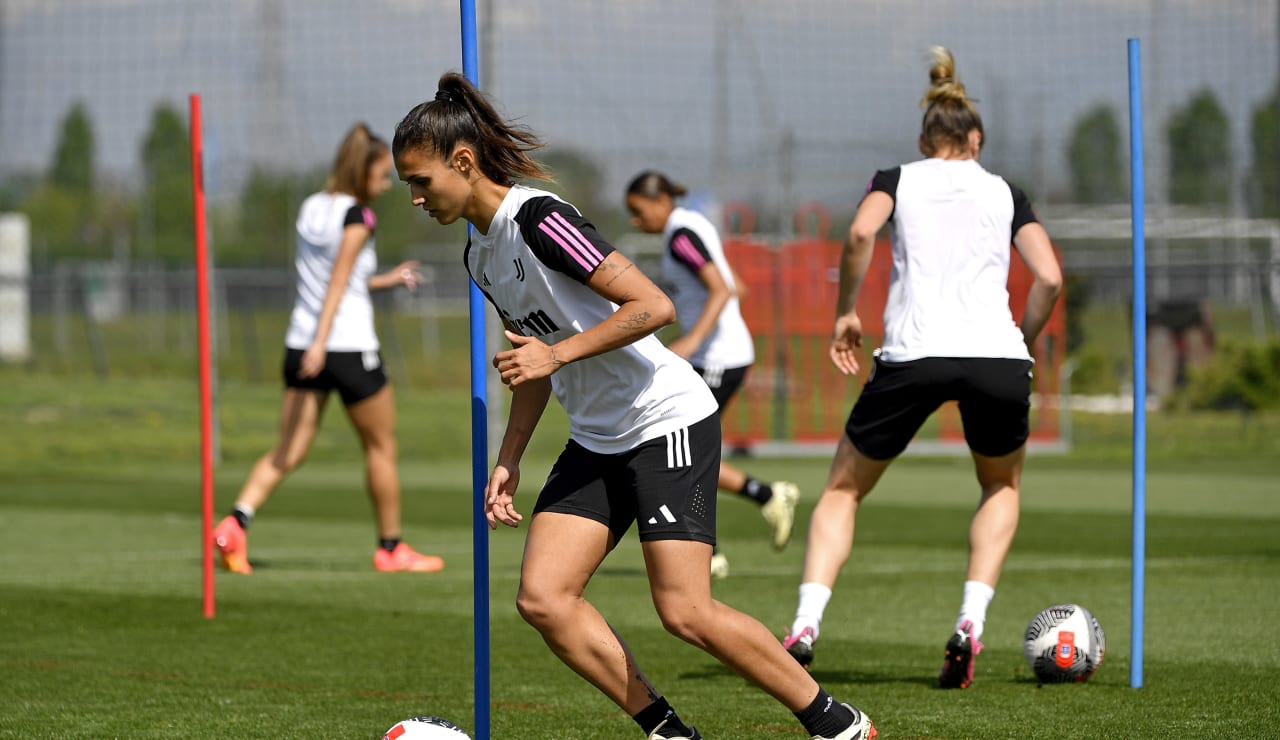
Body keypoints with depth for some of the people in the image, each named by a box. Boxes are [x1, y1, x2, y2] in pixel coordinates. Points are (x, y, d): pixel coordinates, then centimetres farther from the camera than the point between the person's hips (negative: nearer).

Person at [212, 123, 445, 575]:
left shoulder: (311, 209, 12)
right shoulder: (356, 216, -11)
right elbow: (338, 282, -20)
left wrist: (387, 280, 24)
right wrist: (321, 343, -27)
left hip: (302, 346, 7)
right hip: (350, 347, -7)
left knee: (289, 452, 2)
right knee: (381, 448, 11)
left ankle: (235, 524, -19)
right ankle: (390, 549, 19)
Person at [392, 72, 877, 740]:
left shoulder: (537, 219, -18)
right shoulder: (480, 255, 11)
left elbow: (654, 306, -22)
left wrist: (557, 354, -23)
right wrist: (508, 461, 15)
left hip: (668, 418, -9)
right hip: (597, 439, 9)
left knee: (684, 612, -14)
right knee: (542, 598, -6)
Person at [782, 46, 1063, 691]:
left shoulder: (898, 179, 16)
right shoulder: (1005, 192, 20)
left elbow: (860, 233, -6)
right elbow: (1049, 278, 7)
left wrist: (845, 312, 5)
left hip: (914, 354, -1)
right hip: (997, 357, 1)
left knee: (844, 489, 16)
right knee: (1001, 487, 27)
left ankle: (805, 625, -4)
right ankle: (970, 621, 7)